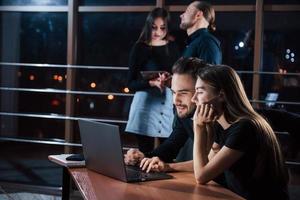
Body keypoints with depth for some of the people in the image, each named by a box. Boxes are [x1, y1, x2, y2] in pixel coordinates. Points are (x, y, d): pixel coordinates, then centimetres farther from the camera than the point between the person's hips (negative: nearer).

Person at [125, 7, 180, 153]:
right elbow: (131, 84, -4)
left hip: (169, 104, 3)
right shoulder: (140, 48, 0)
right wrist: (152, 83, -21)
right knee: (145, 152, -3)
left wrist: (171, 79, -12)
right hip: (146, 104, -2)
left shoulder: (172, 48, 10)